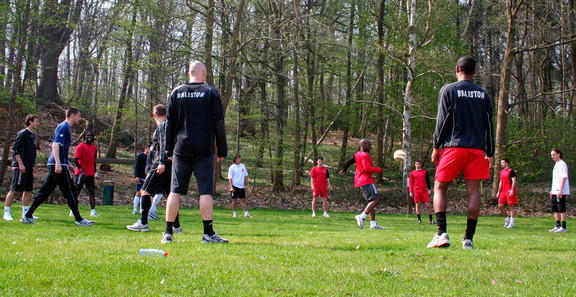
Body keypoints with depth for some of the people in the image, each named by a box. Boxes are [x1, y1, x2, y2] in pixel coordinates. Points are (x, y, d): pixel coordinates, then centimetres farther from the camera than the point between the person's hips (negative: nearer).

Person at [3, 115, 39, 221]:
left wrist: (32, 165, 20)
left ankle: (25, 213, 13)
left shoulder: (33, 135, 16)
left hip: (29, 167, 8)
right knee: (14, 189, -7)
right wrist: (21, 164, -19)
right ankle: (6, 213, -3)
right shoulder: (22, 133, -8)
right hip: (20, 167, -8)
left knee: (28, 190, 7)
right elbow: (15, 149, -13)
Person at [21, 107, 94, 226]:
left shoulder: (66, 127, 21)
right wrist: (58, 164, -28)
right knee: (70, 193, -4)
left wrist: (68, 164, 32)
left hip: (53, 166, 10)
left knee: (44, 191, 9)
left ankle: (27, 216, 8)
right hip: (60, 166, -10)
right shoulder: (64, 127, -9)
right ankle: (79, 219, 1)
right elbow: (55, 145, -20)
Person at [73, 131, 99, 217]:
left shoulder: (94, 147, 14)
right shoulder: (81, 146, -7)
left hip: (90, 174, 6)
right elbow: (76, 160, -13)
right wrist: (81, 170, -22)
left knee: (91, 192, 1)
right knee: (77, 191, -3)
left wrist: (95, 171, 16)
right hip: (81, 174, -6)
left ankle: (93, 211, -1)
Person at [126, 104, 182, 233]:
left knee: (145, 190, -6)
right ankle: (176, 226, 5)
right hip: (171, 164, 9)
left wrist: (162, 162, -23)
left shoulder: (162, 125, -5)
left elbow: (163, 143, -16)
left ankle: (143, 222, -10)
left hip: (162, 164, -9)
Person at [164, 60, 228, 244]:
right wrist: (222, 151, 3)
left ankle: (168, 233, 3)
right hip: (204, 151, -3)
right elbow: (218, 123, -1)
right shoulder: (210, 92, 1)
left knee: (175, 191, 5)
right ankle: (208, 233, -5)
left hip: (181, 149, 3)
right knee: (205, 191, -2)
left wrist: (169, 150, 15)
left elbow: (169, 123, 10)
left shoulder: (176, 93, 9)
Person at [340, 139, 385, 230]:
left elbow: (349, 161, 25)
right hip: (366, 181, -10)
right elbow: (367, 168, -24)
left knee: (372, 201, 11)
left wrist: (344, 170, 41)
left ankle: (373, 223, 6)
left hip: (360, 181, 10)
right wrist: (379, 170, -13)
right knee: (376, 199, -13)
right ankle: (362, 217, -19)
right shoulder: (365, 155, -13)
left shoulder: (357, 154, 15)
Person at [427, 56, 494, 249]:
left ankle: (442, 233, -11)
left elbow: (442, 120, -3)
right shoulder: (483, 94, 13)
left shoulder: (448, 90, 2)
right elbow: (489, 125, 13)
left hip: (454, 146, -3)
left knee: (439, 188, 4)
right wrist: (489, 153, 16)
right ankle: (469, 239, -2)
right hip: (477, 149, 3)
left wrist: (436, 147, 3)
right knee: (473, 191, 3)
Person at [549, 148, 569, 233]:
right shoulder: (556, 165, 20)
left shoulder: (562, 164, -10)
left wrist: (560, 190, -24)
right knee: (554, 208, 12)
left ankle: (564, 227, -4)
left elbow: (564, 177, -18)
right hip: (555, 191, 10)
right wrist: (552, 191, 23)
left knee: (561, 209, -7)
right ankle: (558, 225, 19)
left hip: (561, 191, -10)